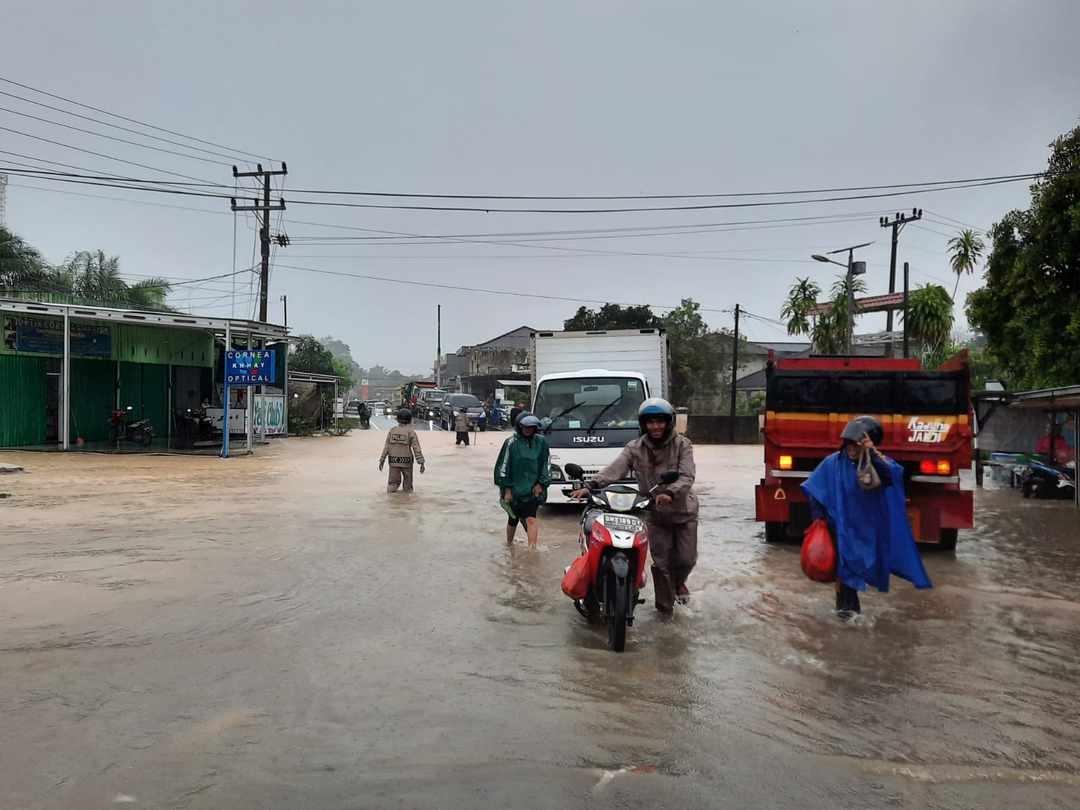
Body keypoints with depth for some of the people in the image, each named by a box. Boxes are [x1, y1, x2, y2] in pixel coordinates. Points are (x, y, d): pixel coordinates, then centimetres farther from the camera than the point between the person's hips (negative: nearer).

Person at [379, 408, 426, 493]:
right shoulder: (411, 432, -8)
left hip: (394, 460, 2)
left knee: (393, 482, 9)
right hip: (406, 462, -2)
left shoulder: (392, 430, 0)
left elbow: (386, 447, 0)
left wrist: (382, 461, 6)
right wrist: (421, 463, -13)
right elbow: (417, 448, -13)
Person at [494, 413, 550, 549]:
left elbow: (546, 465, 7)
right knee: (513, 519, 14)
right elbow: (502, 466, -6)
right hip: (514, 489, 0)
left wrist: (541, 484, 0)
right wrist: (507, 489, -7)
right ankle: (509, 545, 36)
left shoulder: (541, 442, 0)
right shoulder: (511, 443, -8)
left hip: (533, 489, 1)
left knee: (531, 519, -11)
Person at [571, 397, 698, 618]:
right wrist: (591, 486, -35)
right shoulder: (635, 448, -4)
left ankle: (678, 582, 39)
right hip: (655, 514, 1)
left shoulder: (682, 445, -8)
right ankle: (665, 606, 23)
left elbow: (686, 476, -20)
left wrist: (670, 493, -40)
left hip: (683, 511, -1)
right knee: (660, 562, 3)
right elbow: (615, 469, -18)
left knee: (686, 559, 3)